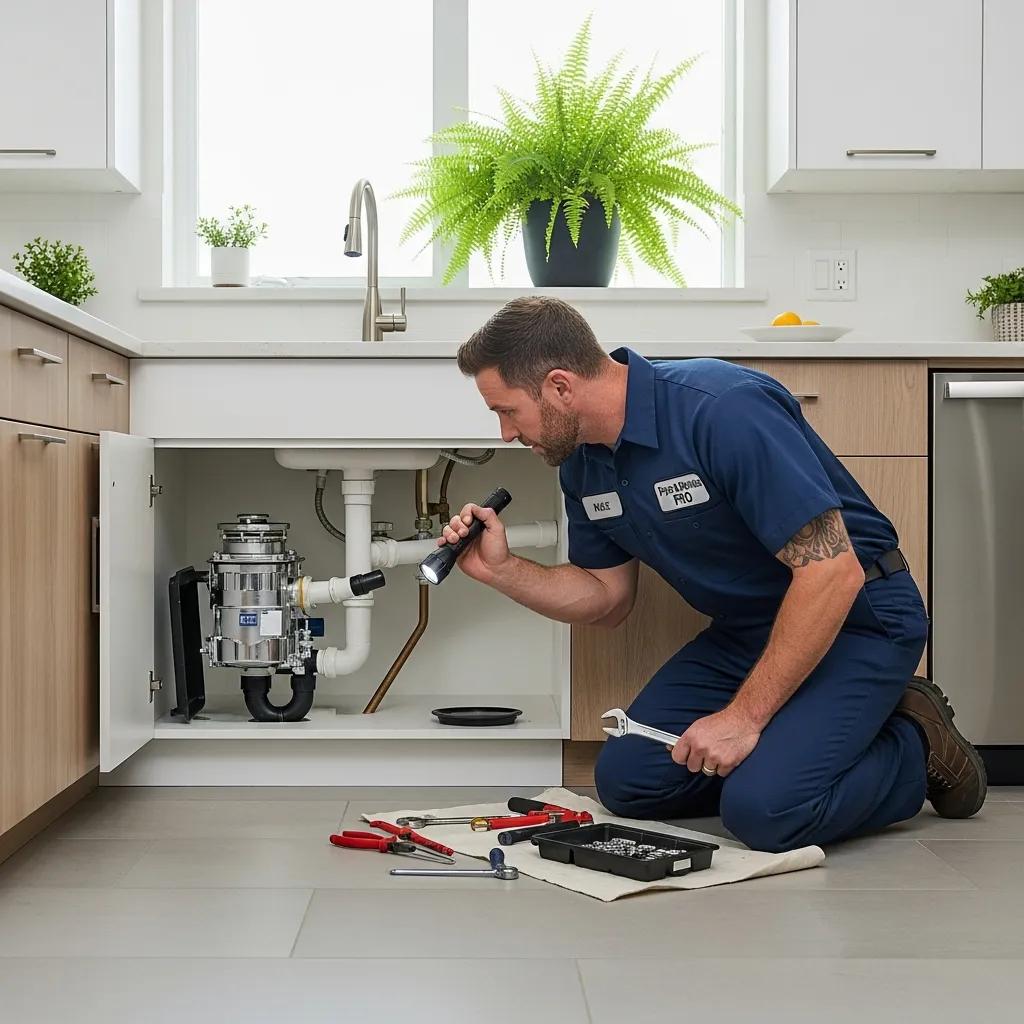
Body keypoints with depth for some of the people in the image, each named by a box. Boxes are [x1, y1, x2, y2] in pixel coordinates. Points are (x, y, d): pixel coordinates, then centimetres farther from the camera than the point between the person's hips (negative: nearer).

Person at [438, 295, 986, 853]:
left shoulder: (724, 407, -28)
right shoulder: (582, 462, -2)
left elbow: (832, 571, -29)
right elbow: (607, 597, 10)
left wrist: (744, 715, -25)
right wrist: (500, 569, -6)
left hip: (854, 615, -8)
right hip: (744, 629, 8)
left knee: (765, 808, -24)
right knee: (627, 780, -1)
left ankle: (916, 749, 3)